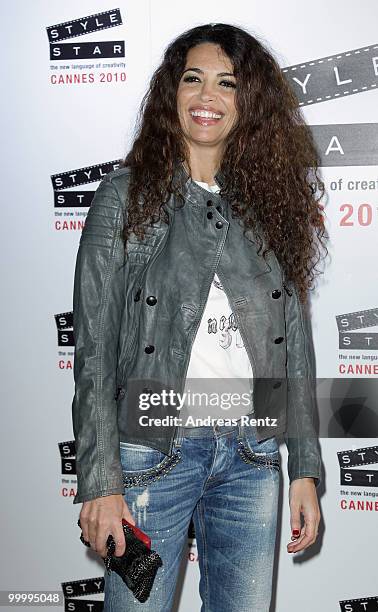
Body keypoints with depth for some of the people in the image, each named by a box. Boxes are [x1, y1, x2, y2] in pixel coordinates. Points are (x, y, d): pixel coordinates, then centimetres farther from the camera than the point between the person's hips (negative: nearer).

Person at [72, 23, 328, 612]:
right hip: (154, 451, -3)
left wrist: (305, 470, 5)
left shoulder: (272, 199, 8)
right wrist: (99, 482, -10)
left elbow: (296, 343, 8)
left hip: (252, 457, 3)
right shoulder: (127, 193, -2)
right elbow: (94, 348, -5)